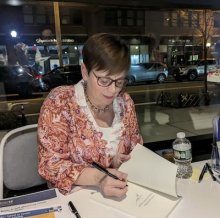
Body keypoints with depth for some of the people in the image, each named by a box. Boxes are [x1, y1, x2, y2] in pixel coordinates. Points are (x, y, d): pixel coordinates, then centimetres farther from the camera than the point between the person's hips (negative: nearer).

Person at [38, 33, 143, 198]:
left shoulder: (125, 102, -1)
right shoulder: (60, 102, -15)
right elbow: (51, 164, -17)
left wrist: (121, 160, -11)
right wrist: (98, 178, -30)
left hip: (121, 194, 3)